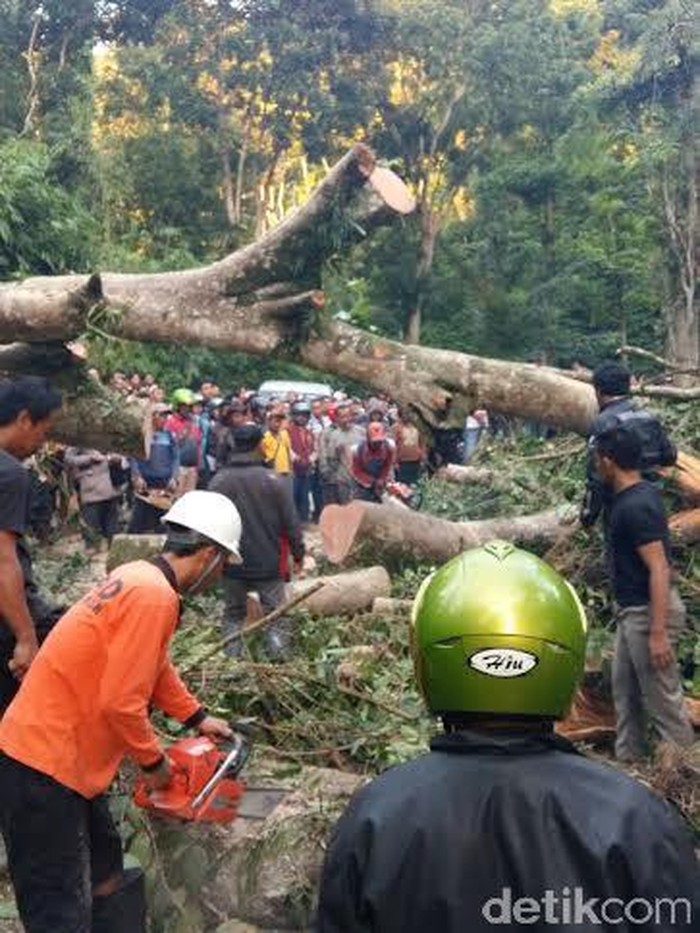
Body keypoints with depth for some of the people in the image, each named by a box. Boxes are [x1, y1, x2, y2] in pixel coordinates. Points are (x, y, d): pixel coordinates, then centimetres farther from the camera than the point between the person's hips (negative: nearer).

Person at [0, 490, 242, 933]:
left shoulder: (141, 578, 7)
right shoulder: (154, 597, -23)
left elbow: (156, 666, 22)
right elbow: (122, 703, -23)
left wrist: (197, 718, 24)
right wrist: (155, 761, -7)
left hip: (65, 754, 10)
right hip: (45, 765, -10)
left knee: (106, 871, 22)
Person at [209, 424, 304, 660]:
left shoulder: (218, 481, -4)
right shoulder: (273, 480, -12)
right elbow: (291, 523, -9)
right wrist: (298, 554, 4)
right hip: (269, 563, -3)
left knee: (233, 613, 16)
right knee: (276, 614, 6)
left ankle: (231, 659, 16)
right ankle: (279, 659, 2)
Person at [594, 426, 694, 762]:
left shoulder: (635, 507, -23)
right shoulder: (637, 495, 7)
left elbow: (659, 569, -26)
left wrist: (658, 632, -27)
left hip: (648, 612, -10)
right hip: (633, 610, 10)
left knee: (662, 700, -1)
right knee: (625, 690, 18)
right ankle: (628, 760, 29)